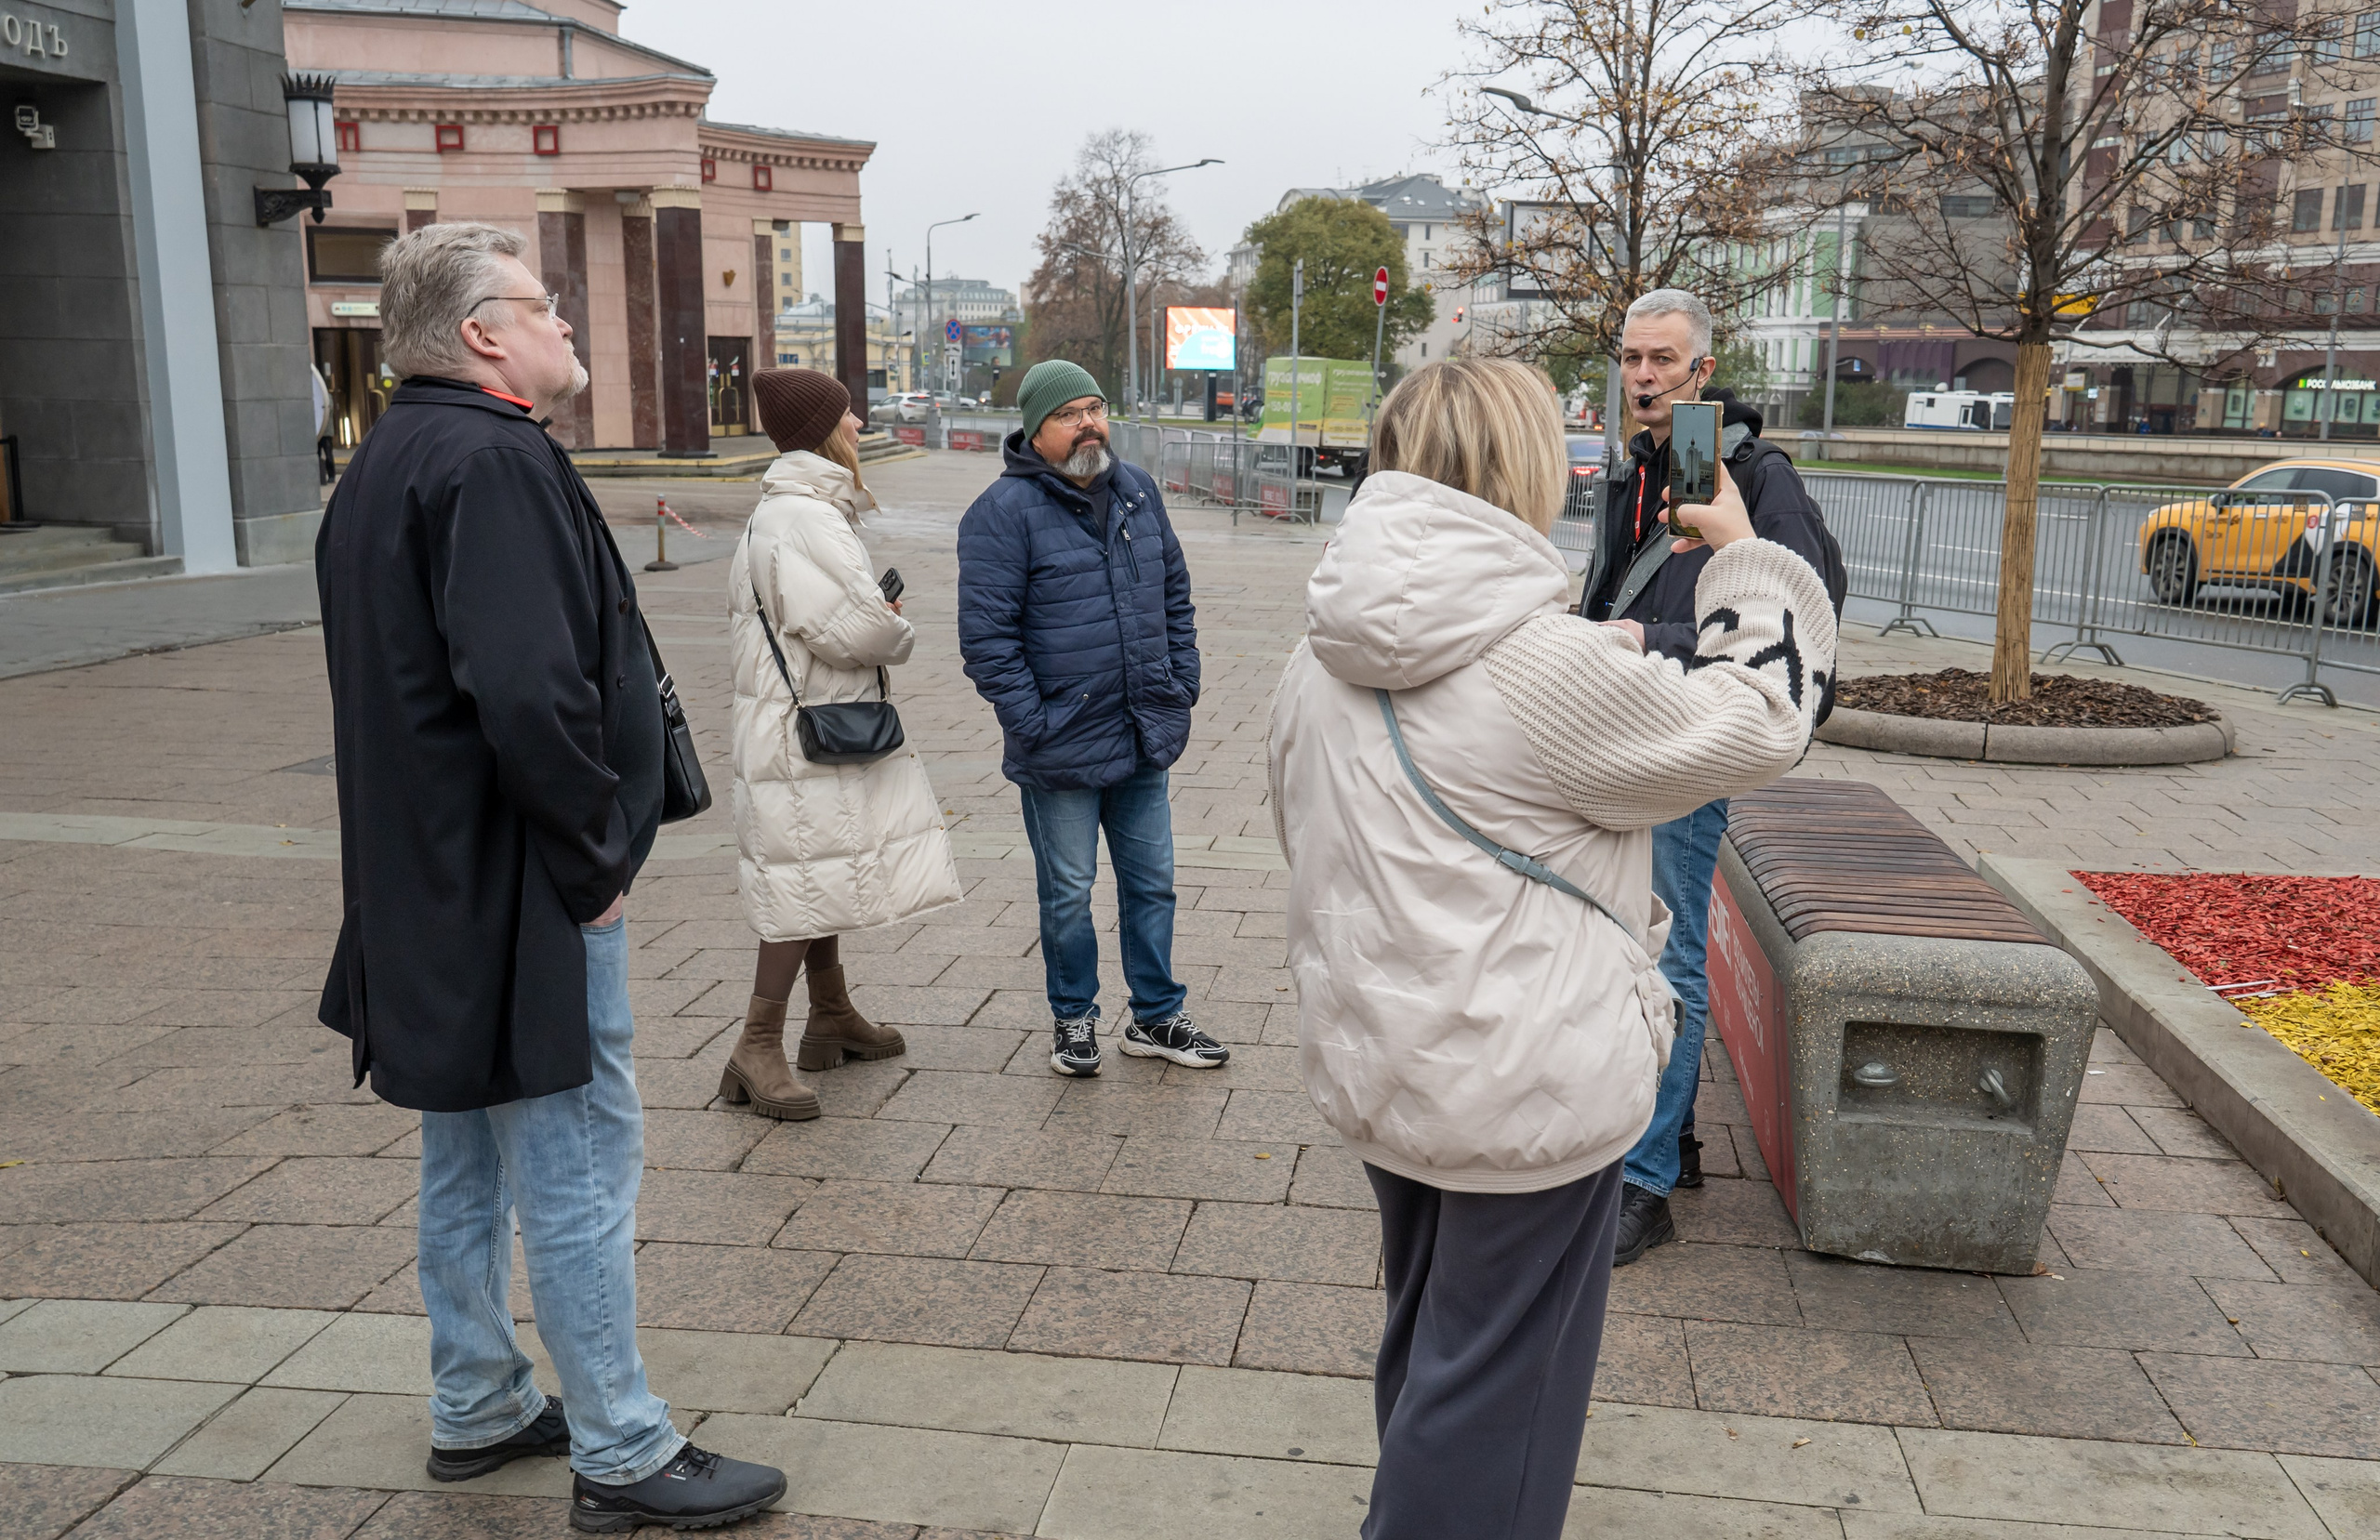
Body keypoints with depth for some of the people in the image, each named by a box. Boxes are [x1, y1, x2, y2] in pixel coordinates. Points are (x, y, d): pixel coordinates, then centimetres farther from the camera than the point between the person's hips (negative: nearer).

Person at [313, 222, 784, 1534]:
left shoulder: (382, 466, 14)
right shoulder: (495, 461, -19)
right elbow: (529, 692, -31)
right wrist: (593, 856, -18)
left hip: (430, 890, 11)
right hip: (521, 894, -11)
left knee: (469, 1156, 19)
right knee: (578, 1167, -1)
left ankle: (475, 1411, 34)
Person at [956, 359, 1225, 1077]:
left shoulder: (1137, 490, 8)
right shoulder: (1004, 512, -11)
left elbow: (1175, 594, 16)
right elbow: (986, 634, -14)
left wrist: (1182, 685, 8)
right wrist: (1032, 723, -16)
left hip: (1145, 740, 5)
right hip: (1062, 749, -5)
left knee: (1152, 883, 14)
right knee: (1068, 892, 9)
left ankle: (1156, 1017, 29)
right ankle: (1073, 1018, 29)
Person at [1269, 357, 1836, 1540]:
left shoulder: (1323, 660, -1)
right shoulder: (1550, 665, -24)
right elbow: (1756, 722, -11)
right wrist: (1744, 555, 3)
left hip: (1369, 1067, 8)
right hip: (1525, 1086, -8)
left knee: (1424, 1336, 28)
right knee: (1495, 1379, 10)